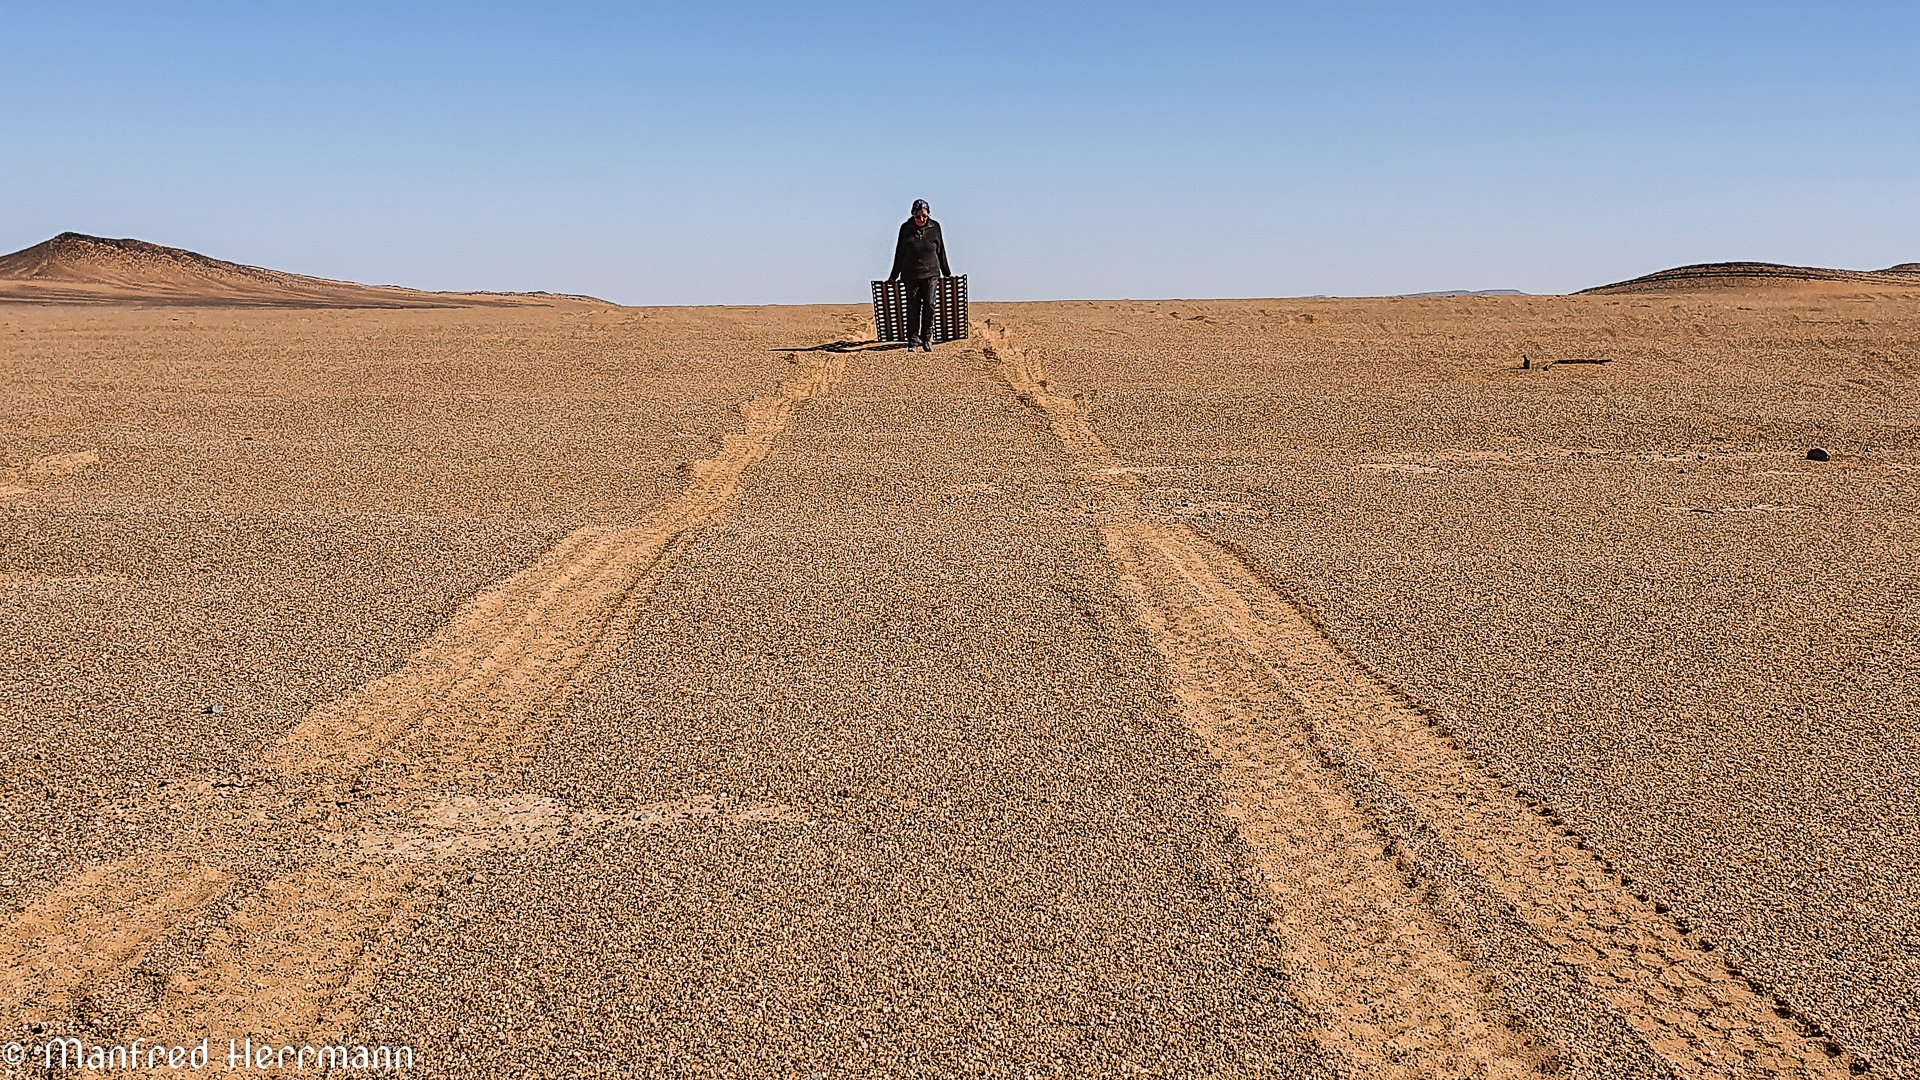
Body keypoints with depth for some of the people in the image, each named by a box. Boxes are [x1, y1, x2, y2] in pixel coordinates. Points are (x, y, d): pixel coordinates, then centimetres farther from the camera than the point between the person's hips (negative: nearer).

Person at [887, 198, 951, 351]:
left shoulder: (935, 227, 2)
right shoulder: (906, 228, 0)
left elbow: (941, 251, 12)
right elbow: (899, 253, 8)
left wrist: (946, 273, 17)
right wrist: (894, 275, 11)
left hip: (931, 273, 0)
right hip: (911, 274, 0)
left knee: (929, 304, -11)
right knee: (913, 307, 0)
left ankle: (927, 339, -1)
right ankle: (913, 341, 7)